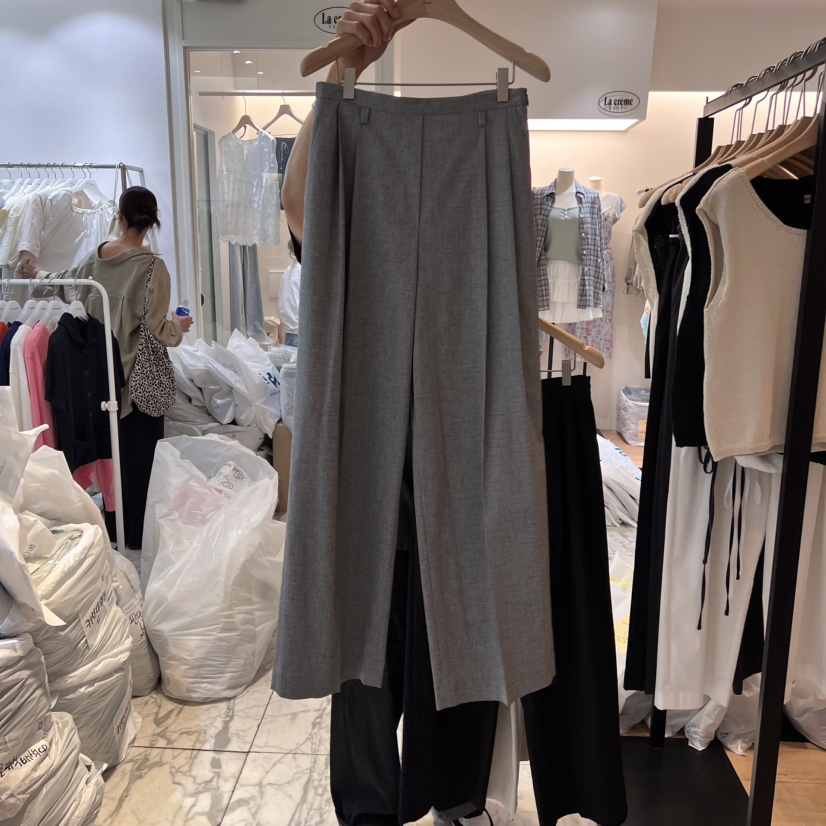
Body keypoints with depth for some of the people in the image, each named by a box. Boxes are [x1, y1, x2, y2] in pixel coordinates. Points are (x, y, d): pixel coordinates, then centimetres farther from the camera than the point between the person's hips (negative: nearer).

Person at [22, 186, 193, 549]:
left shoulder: (95, 258, 2)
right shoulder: (151, 266, -17)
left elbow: (64, 280, 22)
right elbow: (154, 330, -18)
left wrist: (37, 274, 44)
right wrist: (179, 326, 4)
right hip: (140, 376, -6)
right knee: (140, 453, 5)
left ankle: (113, 523, 31)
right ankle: (136, 533, 14)